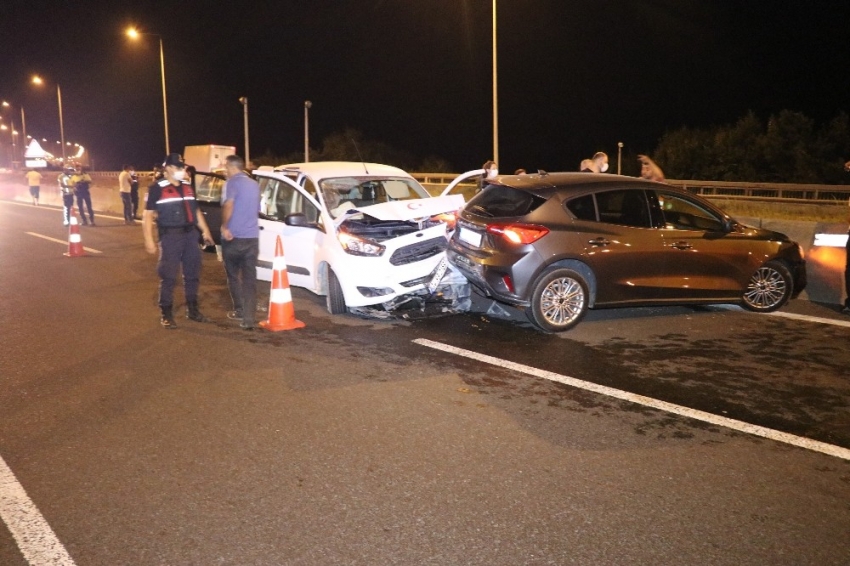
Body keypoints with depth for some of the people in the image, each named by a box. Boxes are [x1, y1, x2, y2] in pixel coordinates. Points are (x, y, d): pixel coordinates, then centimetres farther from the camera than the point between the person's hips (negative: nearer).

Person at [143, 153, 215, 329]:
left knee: (192, 274, 12)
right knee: (168, 277, -3)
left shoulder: (187, 186, 14)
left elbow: (196, 211, 22)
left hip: (190, 234, 6)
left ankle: (192, 310, 25)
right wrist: (149, 240, -14)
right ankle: (166, 315, 6)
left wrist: (205, 231, 17)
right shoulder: (157, 188, -6)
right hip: (170, 236, -6)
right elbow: (148, 215, -7)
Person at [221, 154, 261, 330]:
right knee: (250, 279, 2)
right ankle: (248, 319, -4)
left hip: (234, 237, -5)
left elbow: (228, 206, -23)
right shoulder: (254, 184, 16)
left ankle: (239, 310, 19)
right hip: (252, 237, 5)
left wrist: (224, 226, -13)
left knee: (233, 276, 13)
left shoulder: (233, 182, -6)